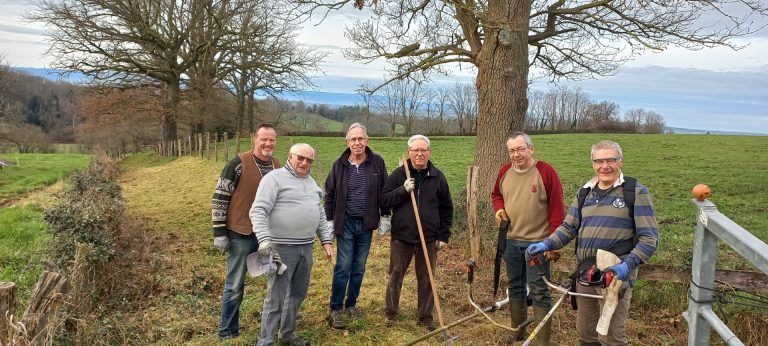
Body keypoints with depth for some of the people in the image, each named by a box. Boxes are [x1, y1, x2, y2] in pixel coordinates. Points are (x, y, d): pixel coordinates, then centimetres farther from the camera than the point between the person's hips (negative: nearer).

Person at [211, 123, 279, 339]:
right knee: (235, 286, 5)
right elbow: (219, 198, -11)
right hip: (241, 236, -5)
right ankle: (227, 332, 21)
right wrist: (219, 233, -12)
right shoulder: (239, 164, -13)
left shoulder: (278, 167, 4)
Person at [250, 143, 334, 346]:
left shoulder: (312, 183, 15)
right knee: (276, 298, -4)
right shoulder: (275, 178, -9)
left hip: (306, 247, 7)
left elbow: (320, 214, 21)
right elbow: (258, 211, -16)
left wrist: (326, 240, 14)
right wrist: (264, 240, -26)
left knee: (297, 294, 16)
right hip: (282, 247, -7)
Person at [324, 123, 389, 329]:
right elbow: (330, 194, 4)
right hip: (345, 223, -1)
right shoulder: (340, 164, -3)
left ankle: (352, 304, 27)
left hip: (366, 223, 2)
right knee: (343, 267, -2)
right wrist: (329, 221, 1)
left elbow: (385, 191, 6)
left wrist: (384, 217, 5)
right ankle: (336, 309, 9)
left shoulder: (377, 162, -2)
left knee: (359, 268, 12)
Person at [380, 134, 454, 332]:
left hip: (429, 239, 1)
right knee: (395, 276, 11)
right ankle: (390, 312, 28)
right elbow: (383, 201, -4)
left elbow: (447, 208, 8)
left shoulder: (437, 177, 3)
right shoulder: (399, 174, -2)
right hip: (401, 236, -1)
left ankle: (426, 317, 24)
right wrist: (403, 190, -19)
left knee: (426, 280, 9)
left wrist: (444, 235, 4)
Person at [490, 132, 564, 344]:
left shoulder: (546, 172, -13)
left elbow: (556, 208, -12)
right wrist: (499, 208, -2)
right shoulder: (504, 172, 3)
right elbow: (496, 194, 20)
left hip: (537, 243, -5)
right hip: (511, 241, 6)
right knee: (515, 287, 16)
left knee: (539, 291, -1)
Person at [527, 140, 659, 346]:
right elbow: (569, 227, 12)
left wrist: (627, 265, -25)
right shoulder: (585, 192, 10)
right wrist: (547, 244, -5)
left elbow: (649, 238, -11)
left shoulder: (636, 192, -7)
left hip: (616, 275, -5)